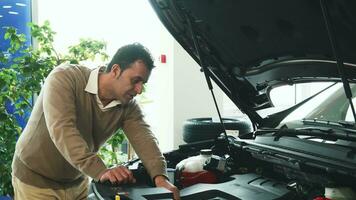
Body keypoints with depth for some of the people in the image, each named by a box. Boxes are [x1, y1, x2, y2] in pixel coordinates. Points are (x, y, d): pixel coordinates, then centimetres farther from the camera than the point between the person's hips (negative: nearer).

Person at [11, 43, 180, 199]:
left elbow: (144, 139, -19)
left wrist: (159, 177, -38)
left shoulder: (128, 106, -7)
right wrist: (101, 171, -46)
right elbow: (62, 130, -36)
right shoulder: (65, 78, -24)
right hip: (36, 180, -5)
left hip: (77, 183, 5)